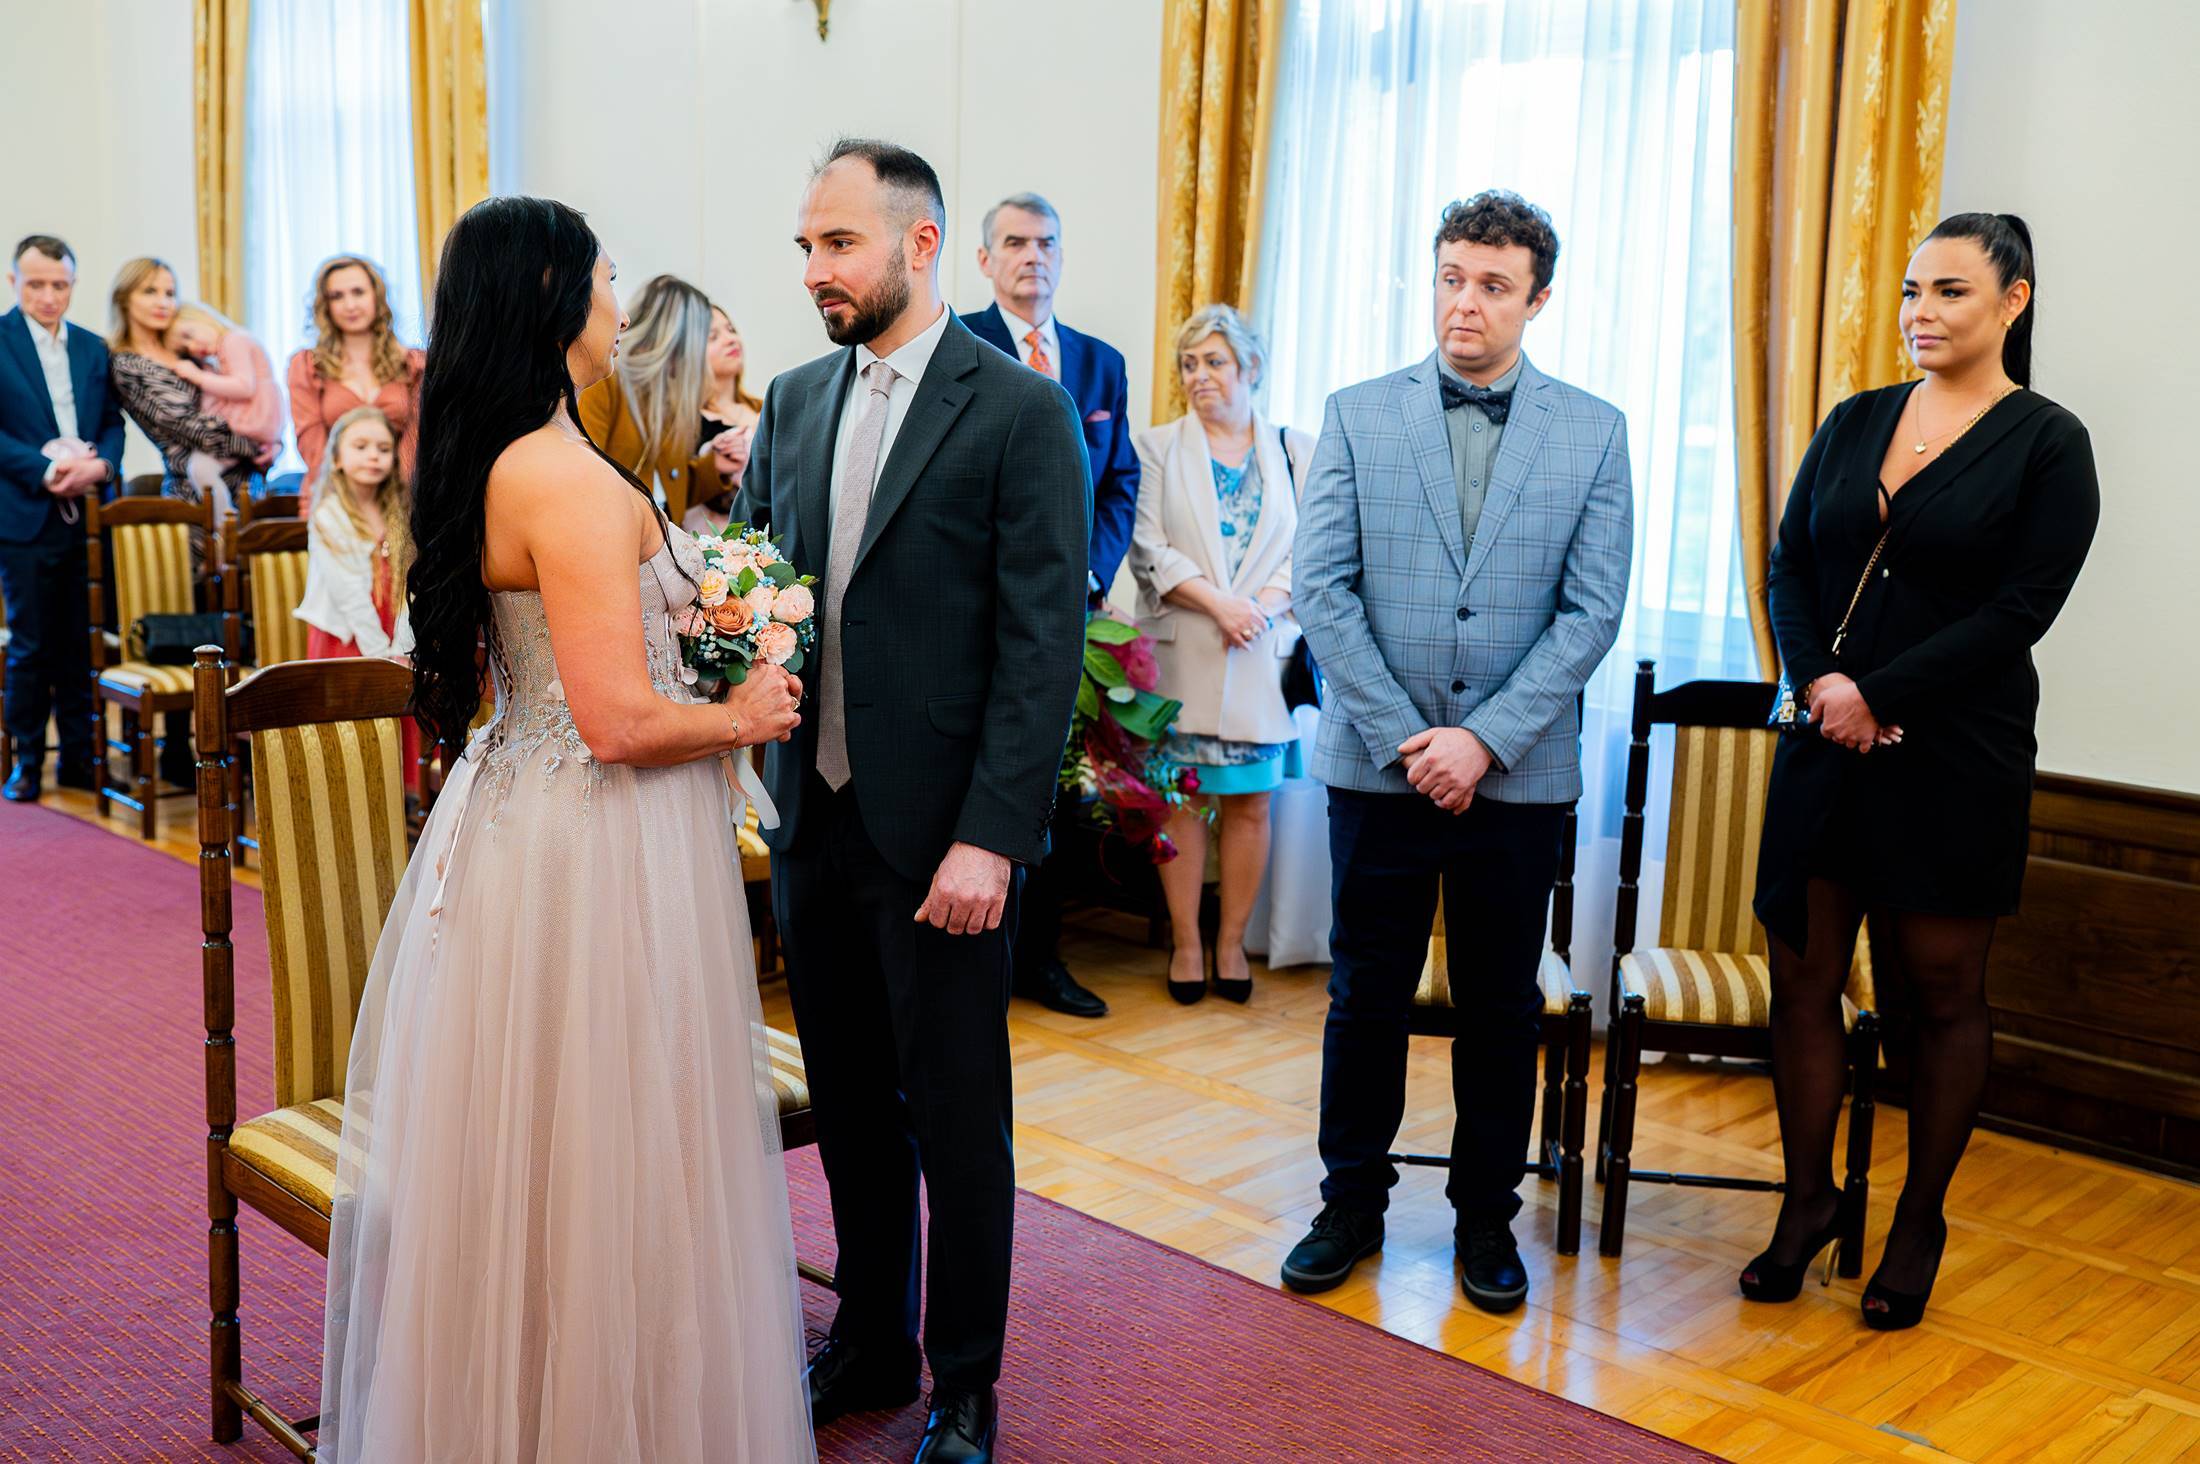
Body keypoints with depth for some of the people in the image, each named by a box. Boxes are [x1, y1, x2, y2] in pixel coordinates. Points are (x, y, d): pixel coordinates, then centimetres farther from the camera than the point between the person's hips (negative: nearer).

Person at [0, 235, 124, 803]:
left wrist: (102, 465, -8)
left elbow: (113, 422, 12)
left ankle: (79, 756, 15)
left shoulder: (93, 348, 13)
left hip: (88, 516, 4)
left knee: (80, 645, 6)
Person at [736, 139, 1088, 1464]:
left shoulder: (1022, 410, -8)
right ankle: (869, 1342, 36)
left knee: (958, 1121, 8)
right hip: (814, 820, 5)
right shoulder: (794, 403, 10)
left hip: (941, 834, -5)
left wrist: (988, 839, -18)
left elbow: (1043, 645, -13)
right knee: (851, 1105, 17)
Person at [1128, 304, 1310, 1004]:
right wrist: (1217, 603, -15)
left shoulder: (1295, 450, 10)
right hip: (1183, 651, -1)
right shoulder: (1159, 447, 6)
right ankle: (1184, 942, 11)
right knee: (1182, 798, 1)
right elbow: (1148, 549, -3)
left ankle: (1232, 941, 15)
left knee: (1251, 801, 4)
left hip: (1264, 654, 1)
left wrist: (1264, 603, -13)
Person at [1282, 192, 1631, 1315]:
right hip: (1378, 761, 0)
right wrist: (1407, 737, -11)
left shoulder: (1593, 433, 2)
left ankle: (1486, 1218, 26)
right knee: (1365, 997, 9)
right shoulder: (1357, 416, 2)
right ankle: (1352, 1202, 26)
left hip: (1520, 771, 0)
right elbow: (1322, 588, -4)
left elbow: (1592, 609, -3)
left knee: (1502, 1008, 10)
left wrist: (1484, 739, -13)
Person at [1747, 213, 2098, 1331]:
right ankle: (1809, 1203, 20)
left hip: (1956, 756, -4)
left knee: (1943, 995, 6)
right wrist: (1816, 679, -10)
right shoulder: (1855, 422, 11)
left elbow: (2019, 609, -11)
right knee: (1804, 977, 5)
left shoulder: (2048, 444, -2)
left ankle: (1919, 1227, 21)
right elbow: (1789, 566, 7)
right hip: (1827, 741, 4)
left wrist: (1877, 695, -15)